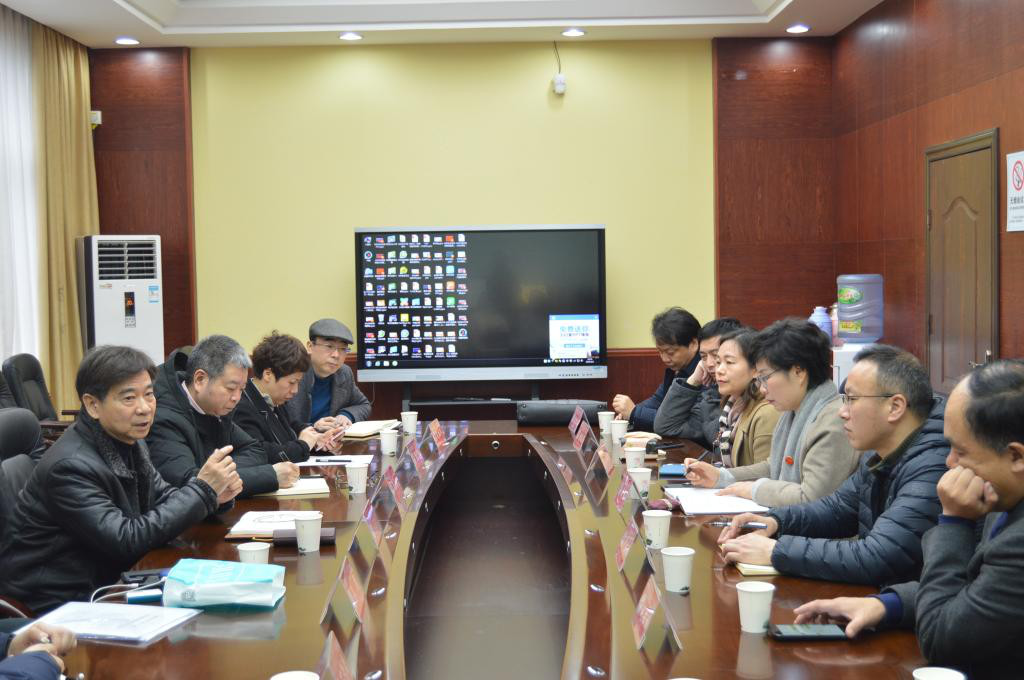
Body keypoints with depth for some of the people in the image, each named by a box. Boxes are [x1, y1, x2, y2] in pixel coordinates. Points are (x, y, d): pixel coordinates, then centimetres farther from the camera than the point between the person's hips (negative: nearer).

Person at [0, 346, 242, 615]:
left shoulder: (128, 440, 3)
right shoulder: (70, 466, -23)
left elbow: (160, 497, 12)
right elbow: (127, 540, -25)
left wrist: (212, 494, -9)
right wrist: (202, 489, -24)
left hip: (106, 580, 8)